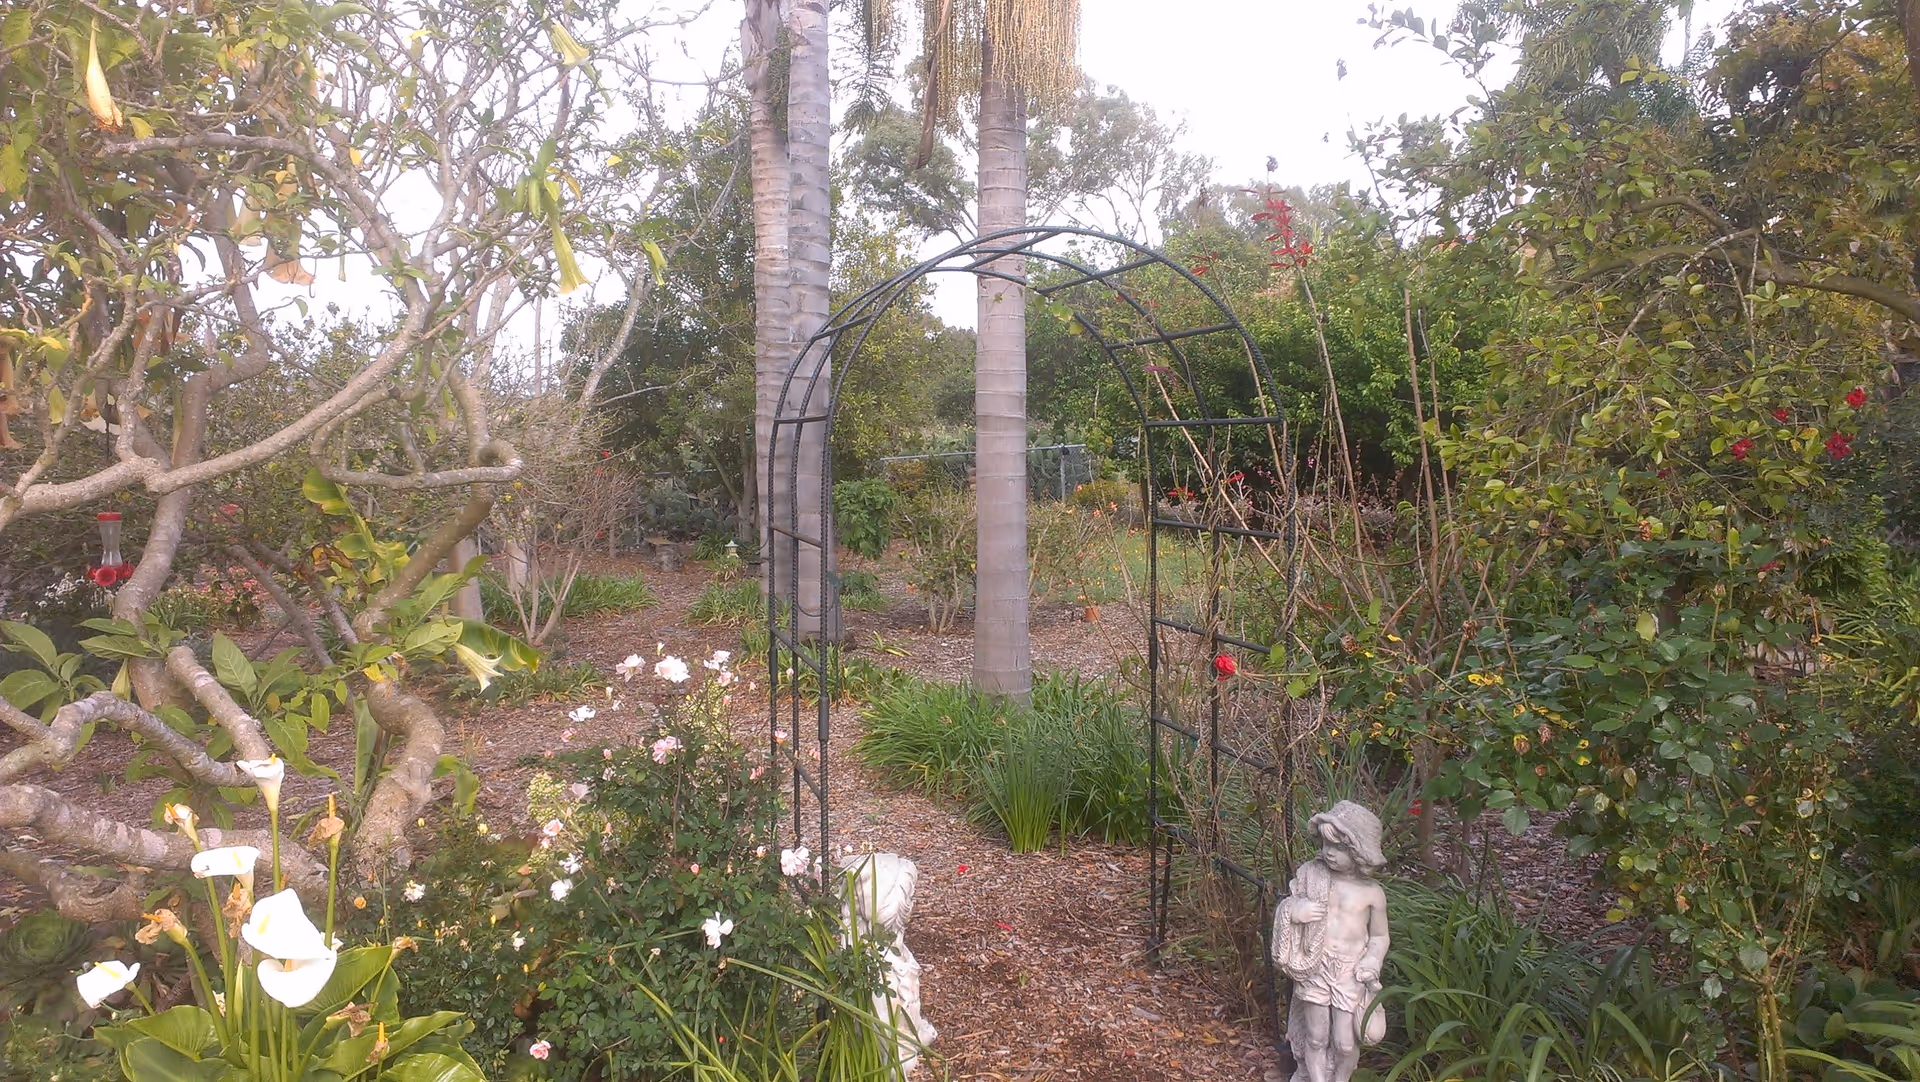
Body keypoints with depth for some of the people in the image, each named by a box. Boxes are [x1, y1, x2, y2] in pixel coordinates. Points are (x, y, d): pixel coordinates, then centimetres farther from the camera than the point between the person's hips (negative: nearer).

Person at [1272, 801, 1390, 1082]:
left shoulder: (1372, 893, -8)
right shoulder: (1311, 875, -5)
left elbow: (1379, 936, 3)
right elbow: (1285, 905, 5)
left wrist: (1370, 965, -12)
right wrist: (1292, 909, -18)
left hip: (1350, 974, -1)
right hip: (1314, 968, 1)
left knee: (1345, 1043, 4)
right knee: (1316, 1037, 8)